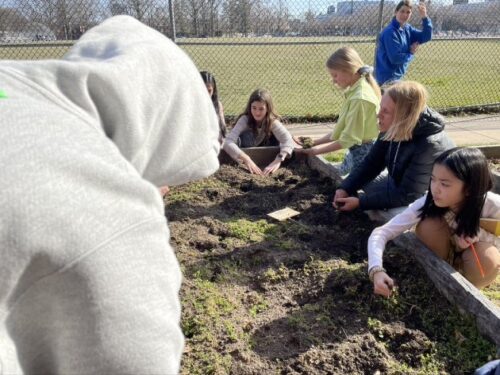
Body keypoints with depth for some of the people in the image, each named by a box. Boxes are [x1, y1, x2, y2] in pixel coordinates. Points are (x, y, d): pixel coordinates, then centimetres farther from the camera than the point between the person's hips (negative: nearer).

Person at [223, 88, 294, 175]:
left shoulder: (273, 121, -23)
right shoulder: (245, 120, -27)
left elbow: (288, 140, -38)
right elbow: (228, 143, -40)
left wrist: (278, 160, -55)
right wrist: (246, 159, -54)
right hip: (249, 156, -1)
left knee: (275, 138, -25)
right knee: (247, 135, -29)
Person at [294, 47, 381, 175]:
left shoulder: (360, 98, -24)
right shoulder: (356, 90, 6)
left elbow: (348, 139, -22)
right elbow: (342, 129, 8)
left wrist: (315, 150, -16)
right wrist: (315, 142, 3)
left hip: (362, 153, -9)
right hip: (357, 151, 9)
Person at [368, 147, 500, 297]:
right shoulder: (428, 202, -30)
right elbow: (380, 233, -34)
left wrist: (479, 233, -33)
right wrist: (376, 270, -51)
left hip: (477, 257, -1)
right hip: (445, 251, 1)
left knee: (488, 261, -34)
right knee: (429, 225, -30)